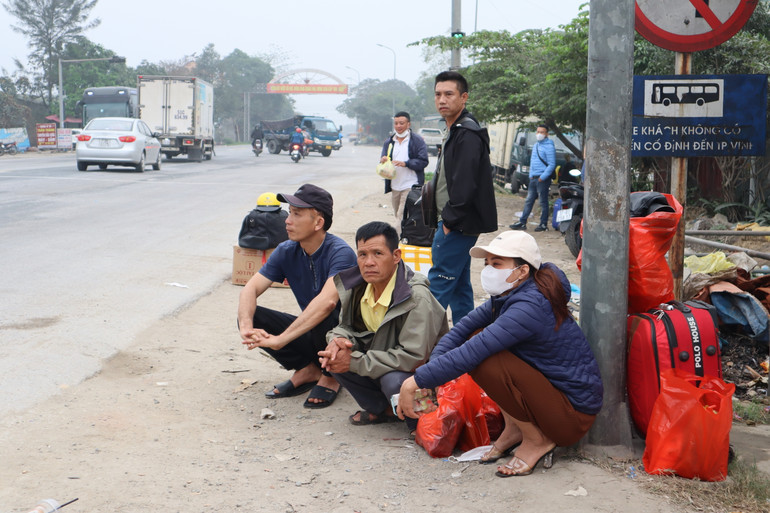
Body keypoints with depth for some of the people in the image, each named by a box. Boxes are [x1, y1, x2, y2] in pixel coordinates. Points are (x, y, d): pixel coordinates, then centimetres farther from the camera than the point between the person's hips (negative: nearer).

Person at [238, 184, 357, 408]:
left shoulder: (340, 253, -25)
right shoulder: (286, 251, -5)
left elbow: (327, 301, -40)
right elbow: (250, 289, -11)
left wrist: (281, 339, -44)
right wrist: (246, 327, -32)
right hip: (311, 331, 6)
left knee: (325, 318, -38)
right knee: (251, 315, -12)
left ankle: (331, 376, -8)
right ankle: (308, 369, 0)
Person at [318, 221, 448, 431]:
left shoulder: (417, 298, -27)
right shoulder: (359, 287, -5)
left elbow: (413, 358, -31)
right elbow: (347, 325, 10)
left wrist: (355, 362, -26)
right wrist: (338, 339, -18)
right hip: (383, 366, 7)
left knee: (394, 381, -38)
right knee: (333, 357, -11)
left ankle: (420, 423, -5)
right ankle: (383, 410, 4)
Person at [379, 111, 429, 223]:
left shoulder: (417, 141, -2)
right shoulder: (389, 142, 15)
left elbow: (423, 161, -10)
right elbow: (383, 159, 14)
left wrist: (405, 163, -24)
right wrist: (383, 160, -12)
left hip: (410, 186, -7)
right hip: (394, 187, 7)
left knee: (402, 216, -17)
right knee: (397, 215, 14)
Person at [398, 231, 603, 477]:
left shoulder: (529, 307, -25)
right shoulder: (510, 296, 3)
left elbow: (471, 354, -31)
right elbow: (462, 329, 2)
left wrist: (416, 381, -27)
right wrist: (428, 374, -13)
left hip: (573, 415, -9)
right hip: (550, 384, 9)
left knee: (485, 361, -27)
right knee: (479, 337, 2)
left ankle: (537, 440, -6)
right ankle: (513, 428, 8)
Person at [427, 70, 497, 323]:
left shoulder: (467, 134, -17)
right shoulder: (454, 131, 18)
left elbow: (464, 185, -24)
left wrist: (450, 219, -17)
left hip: (458, 225, -11)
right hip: (455, 222, 11)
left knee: (439, 282, -7)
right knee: (459, 284, 14)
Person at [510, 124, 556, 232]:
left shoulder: (549, 146, -10)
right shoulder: (536, 145, 16)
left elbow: (552, 165, -14)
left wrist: (543, 177, -17)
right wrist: (531, 174, 13)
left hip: (543, 179, -8)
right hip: (533, 178, 8)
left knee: (543, 202, 0)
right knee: (529, 201, 9)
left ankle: (543, 224, 8)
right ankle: (522, 222, 12)